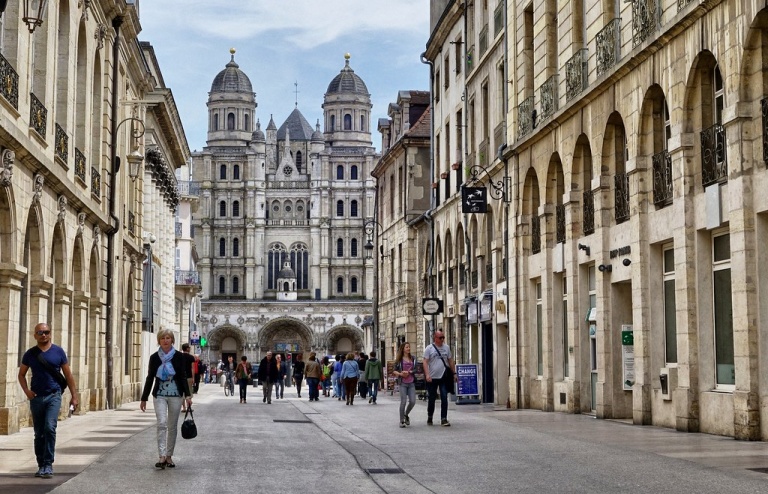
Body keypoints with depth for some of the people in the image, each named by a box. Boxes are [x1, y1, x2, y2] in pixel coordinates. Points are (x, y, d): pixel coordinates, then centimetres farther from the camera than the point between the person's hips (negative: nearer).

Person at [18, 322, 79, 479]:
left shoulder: (58, 351, 2)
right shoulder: (30, 354, 5)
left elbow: (68, 374, 6)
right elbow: (21, 374, 14)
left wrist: (74, 395, 4)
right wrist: (26, 390, -4)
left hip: (53, 396, -2)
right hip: (36, 397, 2)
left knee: (50, 428, -18)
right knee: (39, 433, 8)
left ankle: (48, 464, -14)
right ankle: (41, 465, 18)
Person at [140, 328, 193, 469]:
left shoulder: (179, 356, -2)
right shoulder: (154, 357, 2)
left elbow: (183, 377, -2)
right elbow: (150, 378, 7)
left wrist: (187, 395, -13)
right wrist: (144, 398, 7)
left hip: (176, 395, 0)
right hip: (159, 395, 0)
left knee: (172, 426, 6)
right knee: (162, 423, -15)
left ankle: (169, 456, 17)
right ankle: (162, 456, -18)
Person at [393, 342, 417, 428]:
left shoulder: (413, 358, 9)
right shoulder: (399, 359, 2)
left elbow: (415, 370, 3)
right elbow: (395, 371, 3)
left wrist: (408, 372, -13)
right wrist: (400, 374, -15)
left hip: (411, 383, 3)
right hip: (402, 383, -3)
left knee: (412, 401, -4)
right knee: (403, 401, -6)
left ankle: (406, 415, 24)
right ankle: (402, 421, 6)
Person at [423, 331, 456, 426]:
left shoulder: (446, 348, 10)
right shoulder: (429, 349, -1)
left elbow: (450, 361, 16)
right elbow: (425, 362, -7)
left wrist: (454, 373, 13)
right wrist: (427, 375, -18)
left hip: (444, 377, 2)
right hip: (432, 378, -2)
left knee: (444, 399, -6)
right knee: (431, 399, 8)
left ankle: (444, 419, -5)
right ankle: (429, 418, 24)